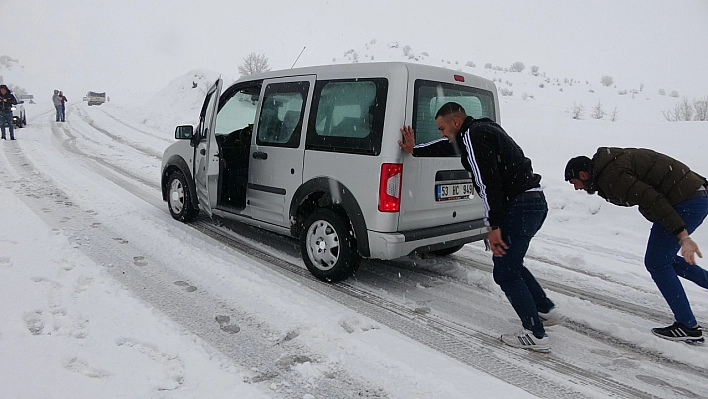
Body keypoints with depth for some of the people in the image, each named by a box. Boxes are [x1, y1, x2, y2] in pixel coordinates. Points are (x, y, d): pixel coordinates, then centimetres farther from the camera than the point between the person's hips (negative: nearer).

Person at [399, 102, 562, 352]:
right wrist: (415, 150, 38)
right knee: (510, 263, 24)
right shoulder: (480, 130, 19)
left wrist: (493, 226, -20)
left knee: (505, 273, 0)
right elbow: (449, 147, 34)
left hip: (520, 206, -11)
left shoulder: (474, 136, -12)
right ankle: (546, 311, 31)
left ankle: (536, 335, 7)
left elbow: (487, 183, -21)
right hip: (535, 202, 11)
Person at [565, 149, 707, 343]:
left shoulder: (610, 176, -18)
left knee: (656, 263, 0)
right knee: (663, 258, 21)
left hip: (685, 202, -10)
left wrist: (682, 236, -27)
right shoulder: (610, 162, 12)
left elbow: (652, 200, -25)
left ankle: (688, 327, 9)